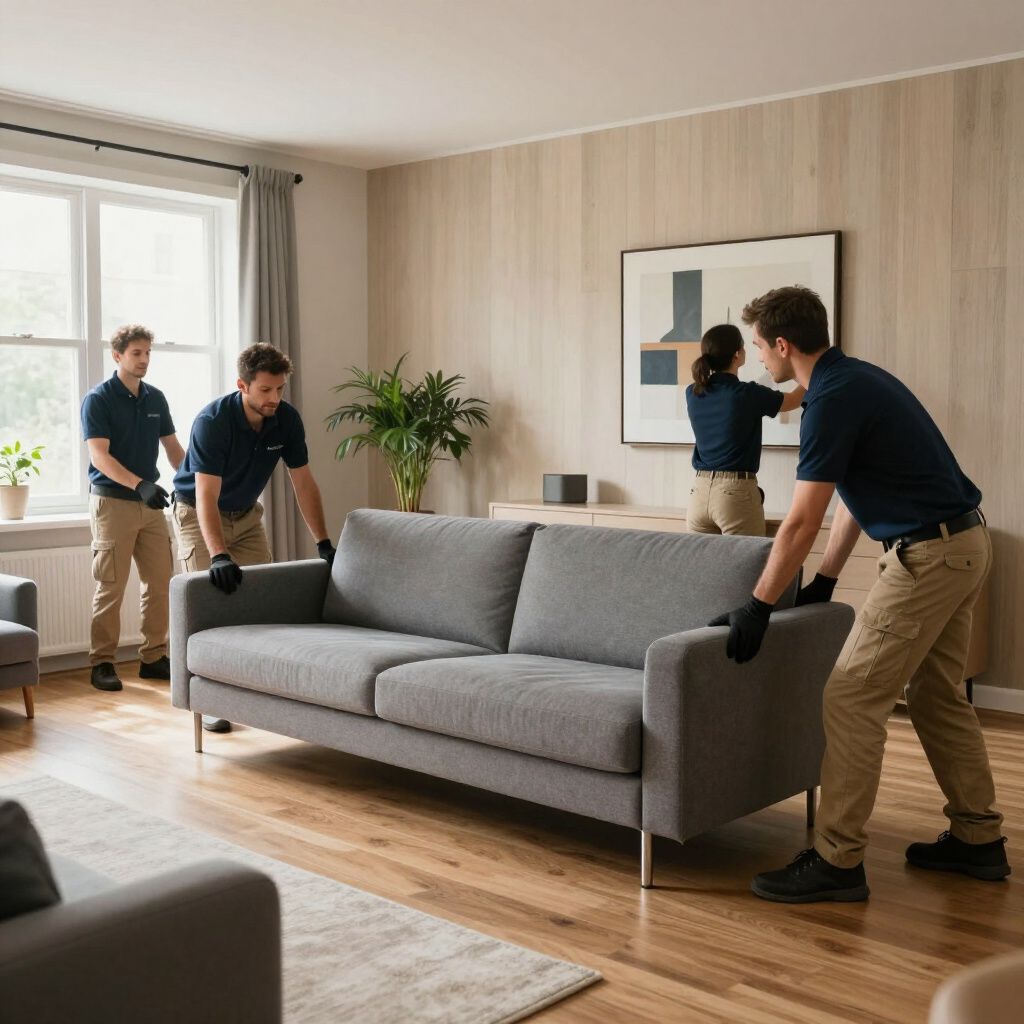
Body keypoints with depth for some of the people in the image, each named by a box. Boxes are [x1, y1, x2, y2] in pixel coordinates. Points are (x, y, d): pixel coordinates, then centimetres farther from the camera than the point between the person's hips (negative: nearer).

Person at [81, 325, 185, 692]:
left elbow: (173, 448, 15)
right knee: (110, 587, -4)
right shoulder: (98, 399, -7)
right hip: (112, 501, -6)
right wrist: (139, 484, -30)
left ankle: (153, 657, 16)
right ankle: (101, 663, 5)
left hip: (151, 503, 6)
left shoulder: (156, 399, 10)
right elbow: (99, 456, -17)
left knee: (160, 582, 6)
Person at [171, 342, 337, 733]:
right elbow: (207, 497, -38)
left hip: (246, 514, 5)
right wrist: (219, 555, -50)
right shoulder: (212, 421, -31)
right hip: (198, 514, -5)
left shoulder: (287, 419, -15)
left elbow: (304, 483, -8)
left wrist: (324, 543, -13)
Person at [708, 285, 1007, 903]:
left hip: (929, 556, -10)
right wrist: (825, 580, 19)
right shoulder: (855, 378, 13)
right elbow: (856, 497, 18)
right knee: (938, 696, 19)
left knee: (854, 698, -6)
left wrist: (757, 608, -14)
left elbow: (802, 524, -20)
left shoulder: (833, 399, -18)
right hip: (964, 544, 10)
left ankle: (838, 862, -1)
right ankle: (978, 839, 29)